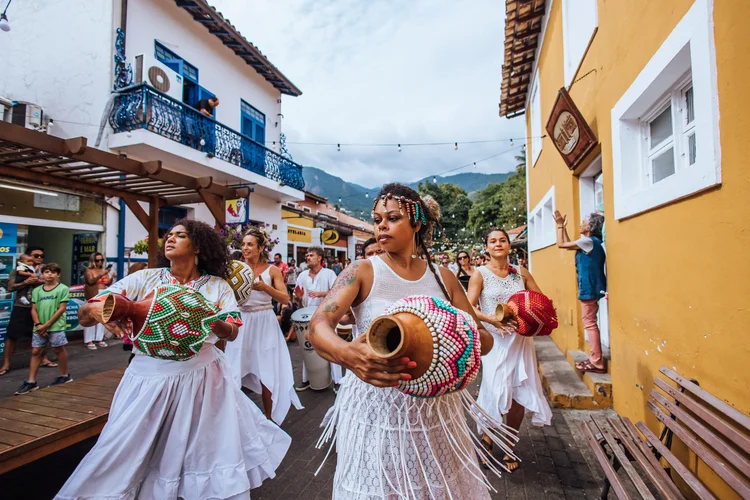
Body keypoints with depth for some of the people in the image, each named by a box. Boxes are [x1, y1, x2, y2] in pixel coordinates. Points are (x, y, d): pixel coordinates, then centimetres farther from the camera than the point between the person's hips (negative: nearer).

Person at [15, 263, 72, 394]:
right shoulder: (37, 290, 9)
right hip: (39, 327, 5)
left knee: (59, 350, 6)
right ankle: (31, 382, 14)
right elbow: (34, 310, 7)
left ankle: (64, 375, 21)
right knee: (36, 351, 6)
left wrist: (46, 325, -11)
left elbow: (61, 309, -9)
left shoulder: (63, 289, -5)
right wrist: (38, 324, -7)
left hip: (56, 326, -4)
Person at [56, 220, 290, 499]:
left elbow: (232, 333, -5)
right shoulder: (144, 278, 0)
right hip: (150, 374, 1)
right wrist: (96, 309, -27)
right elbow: (83, 317, -2)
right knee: (126, 453, 7)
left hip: (201, 373, 0)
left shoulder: (217, 286, -2)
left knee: (213, 449, 8)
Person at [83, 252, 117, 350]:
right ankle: (89, 340, -4)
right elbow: (90, 281, -15)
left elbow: (108, 283, 12)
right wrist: (101, 275, -25)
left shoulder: (104, 270, 15)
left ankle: (99, 338, 11)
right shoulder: (89, 270, 1)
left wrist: (112, 277, -5)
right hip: (93, 296, -5)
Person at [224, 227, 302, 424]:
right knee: (236, 372, 10)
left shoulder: (272, 270, -3)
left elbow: (285, 299, -10)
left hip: (264, 324, -2)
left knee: (267, 373, 4)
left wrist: (264, 287, -22)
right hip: (242, 323, 2)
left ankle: (269, 419, 22)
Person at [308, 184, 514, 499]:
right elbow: (317, 326, -22)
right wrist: (346, 353, -44)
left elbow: (484, 338, 2)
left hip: (435, 410, 3)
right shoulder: (362, 273, -9)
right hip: (376, 410, -2)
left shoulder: (442, 277, 1)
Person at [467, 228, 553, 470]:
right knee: (497, 393, -6)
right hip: (494, 340, -4)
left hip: (521, 339, 4)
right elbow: (469, 308, -12)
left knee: (520, 395, 8)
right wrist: (492, 320, -27)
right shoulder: (480, 275, -5)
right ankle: (487, 435, 25)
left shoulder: (521, 273, 7)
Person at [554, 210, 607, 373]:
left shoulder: (589, 241, -15)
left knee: (590, 324, -7)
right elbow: (568, 244, 25)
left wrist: (559, 225, -1)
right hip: (590, 288, 10)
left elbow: (561, 244, -12)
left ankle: (597, 363, -2)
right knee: (590, 323, 14)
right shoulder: (589, 242, 14)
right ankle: (595, 358, 21)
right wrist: (563, 226, 23)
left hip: (589, 288, -10)